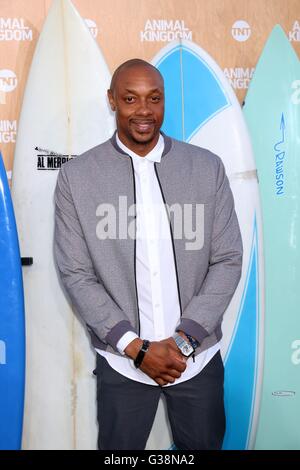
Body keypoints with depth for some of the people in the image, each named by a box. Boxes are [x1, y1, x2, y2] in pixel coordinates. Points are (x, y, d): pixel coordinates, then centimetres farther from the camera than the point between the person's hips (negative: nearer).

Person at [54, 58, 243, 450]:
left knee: (203, 444, 19)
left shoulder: (208, 167, -3)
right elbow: (76, 274, -5)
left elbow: (228, 260, -2)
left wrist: (184, 339, -10)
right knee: (118, 446, 15)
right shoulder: (76, 176, -6)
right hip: (121, 361, -1)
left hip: (198, 355, 2)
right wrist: (135, 346, -11)